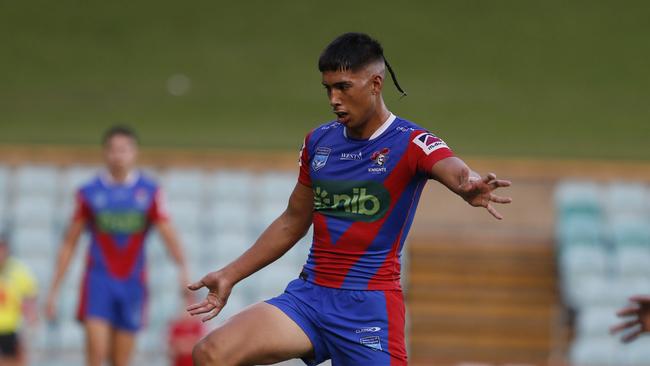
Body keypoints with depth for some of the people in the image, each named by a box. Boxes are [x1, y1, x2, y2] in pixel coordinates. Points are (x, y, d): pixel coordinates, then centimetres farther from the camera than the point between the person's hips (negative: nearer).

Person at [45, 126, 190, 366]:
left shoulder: (149, 191, 2)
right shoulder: (90, 193, 1)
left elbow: (167, 233, -8)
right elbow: (69, 243, 7)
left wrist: (182, 267, -26)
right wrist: (53, 290, 5)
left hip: (132, 282, 1)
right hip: (99, 280, -1)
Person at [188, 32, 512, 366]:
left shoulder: (411, 143, -7)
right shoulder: (318, 141, 10)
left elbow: (453, 170, -29)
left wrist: (469, 184, -54)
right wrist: (230, 276, 23)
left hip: (370, 305, -5)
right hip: (308, 295, 5)